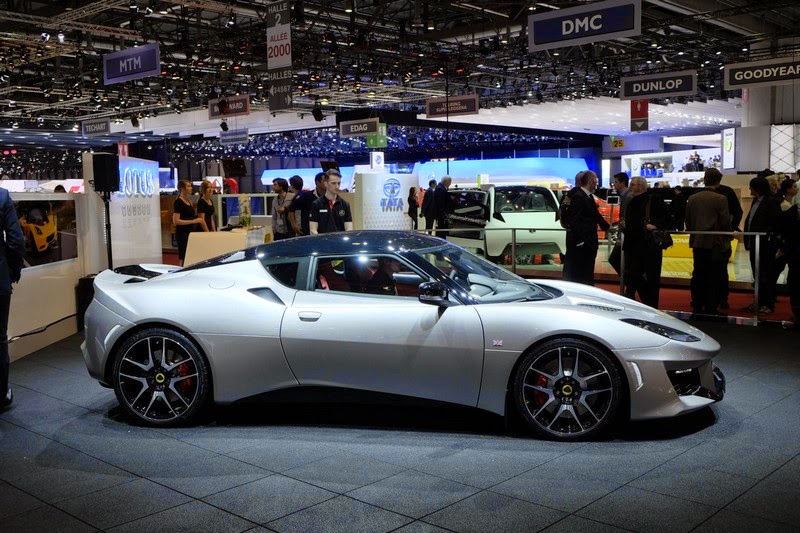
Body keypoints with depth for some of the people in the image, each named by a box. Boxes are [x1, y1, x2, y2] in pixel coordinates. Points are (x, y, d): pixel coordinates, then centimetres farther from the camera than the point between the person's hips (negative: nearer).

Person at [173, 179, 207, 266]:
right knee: (183, 259, -7)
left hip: (191, 233, 8)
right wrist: (193, 221, -21)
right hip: (182, 234, -8)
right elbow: (176, 221, -19)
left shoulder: (189, 201, 14)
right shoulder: (178, 202, -11)